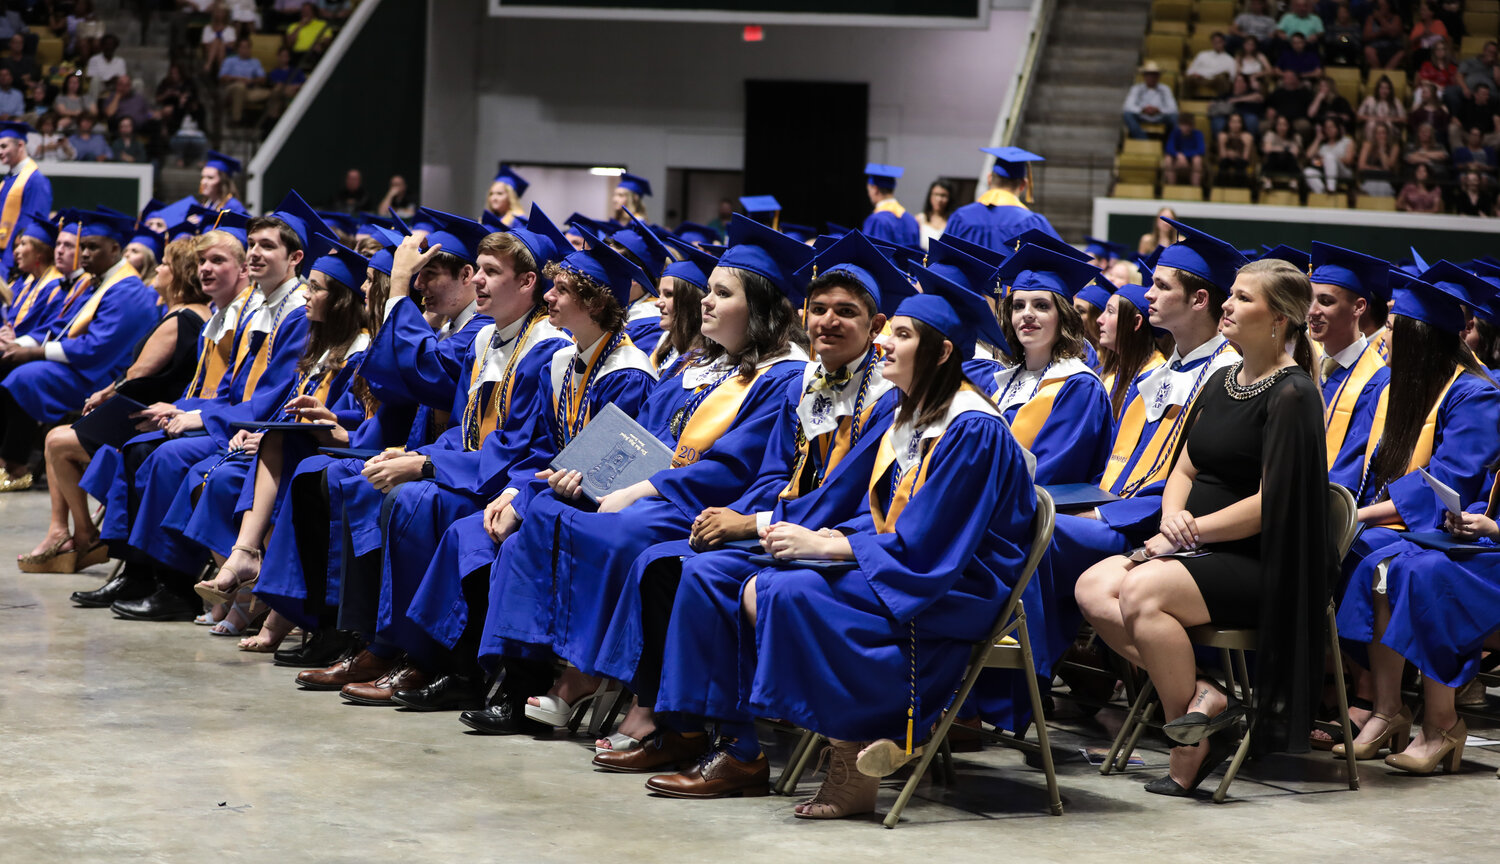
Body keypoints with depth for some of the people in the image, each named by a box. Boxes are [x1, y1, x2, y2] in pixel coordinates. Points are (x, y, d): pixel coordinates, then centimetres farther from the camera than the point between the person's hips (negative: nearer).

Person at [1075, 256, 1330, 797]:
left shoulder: (1292, 396, -11)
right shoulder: (1221, 383, 14)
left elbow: (1270, 502, -17)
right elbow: (1186, 468, 18)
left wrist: (1193, 530, -14)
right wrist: (1172, 517, -4)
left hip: (1257, 564, -8)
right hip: (1199, 550, 8)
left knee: (1142, 591, -31)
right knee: (1093, 587, -14)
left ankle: (1190, 746, -17)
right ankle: (1201, 694, -17)